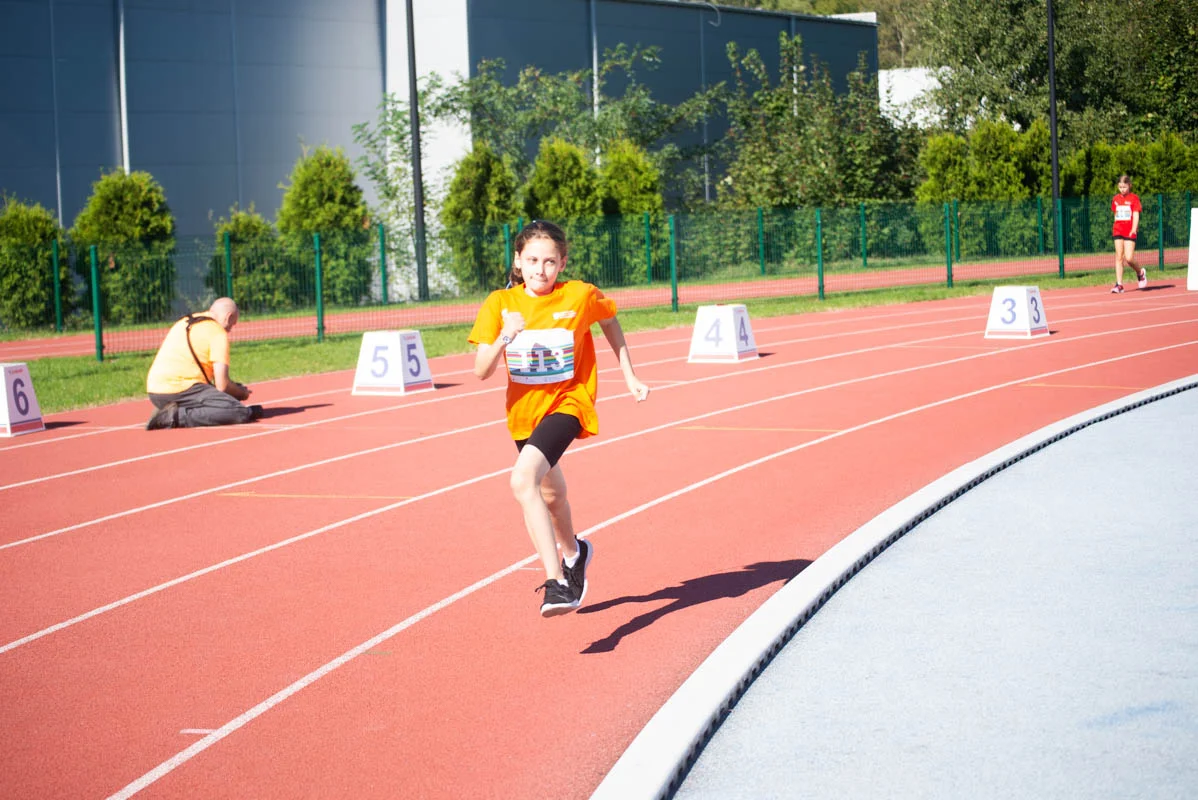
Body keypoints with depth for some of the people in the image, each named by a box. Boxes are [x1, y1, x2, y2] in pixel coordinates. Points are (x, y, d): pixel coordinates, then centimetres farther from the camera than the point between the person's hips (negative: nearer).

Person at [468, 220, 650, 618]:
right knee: (550, 493, 25)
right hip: (524, 408, 5)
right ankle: (572, 553, 56)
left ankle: (556, 582, -31)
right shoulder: (499, 304, -8)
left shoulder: (581, 296, -12)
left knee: (523, 480, -29)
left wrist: (630, 377, 11)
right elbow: (481, 371, -11)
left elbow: (610, 321, 10)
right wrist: (504, 339, -30)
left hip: (567, 402, -5)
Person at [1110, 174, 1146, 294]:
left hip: (1130, 232, -4)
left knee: (1129, 258, -11)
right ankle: (1119, 285, -3)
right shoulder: (1115, 199, 12)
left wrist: (1134, 229, -21)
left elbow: (1136, 215, -8)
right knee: (1119, 257, -2)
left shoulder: (1134, 199, -1)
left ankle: (1140, 272, 20)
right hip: (1118, 231, 4)